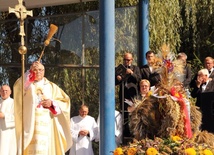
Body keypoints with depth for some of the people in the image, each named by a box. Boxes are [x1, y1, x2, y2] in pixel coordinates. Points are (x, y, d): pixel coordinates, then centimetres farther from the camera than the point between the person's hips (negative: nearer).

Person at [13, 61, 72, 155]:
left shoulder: (51, 86, 17)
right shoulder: (27, 85, 13)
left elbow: (65, 102, 12)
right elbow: (18, 87, -12)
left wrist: (52, 103, -5)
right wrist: (30, 72, -17)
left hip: (47, 126, 1)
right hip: (30, 125, -1)